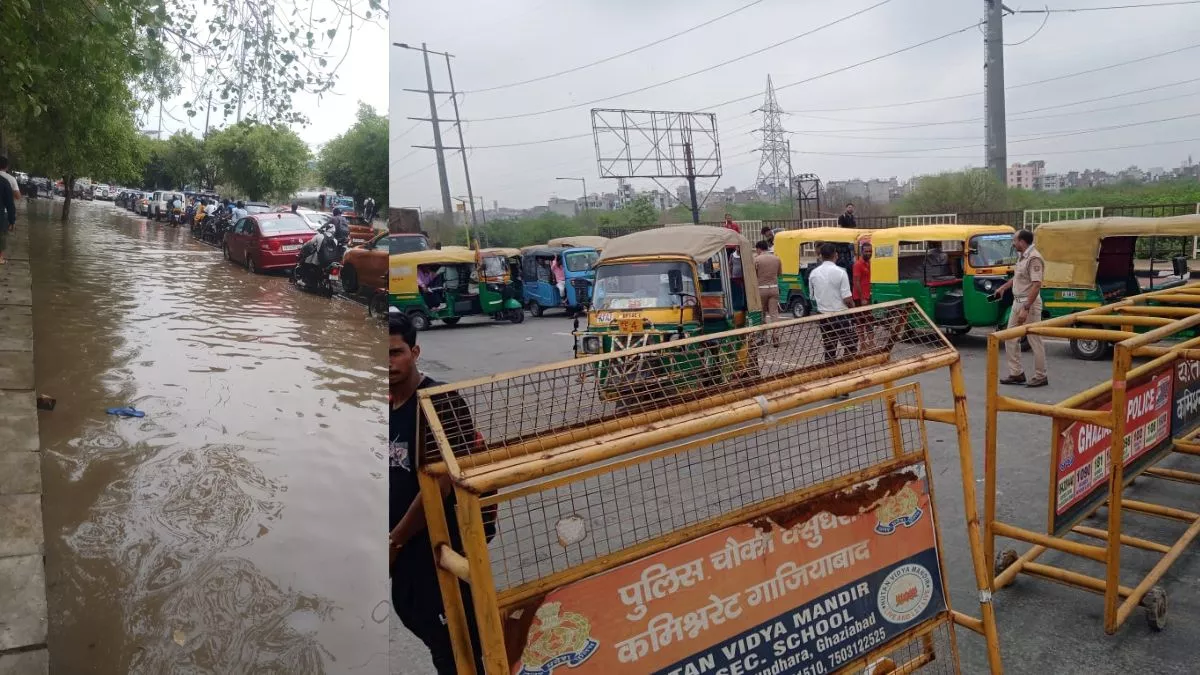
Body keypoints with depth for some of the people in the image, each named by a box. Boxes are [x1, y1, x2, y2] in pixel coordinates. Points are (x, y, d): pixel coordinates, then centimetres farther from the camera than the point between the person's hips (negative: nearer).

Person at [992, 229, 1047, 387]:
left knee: (1035, 340, -1)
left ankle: (1040, 377, 9)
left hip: (1029, 303, -10)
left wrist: (1026, 309, -28)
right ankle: (1017, 374, 19)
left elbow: (1036, 285, -25)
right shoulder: (1021, 256, 11)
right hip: (1017, 302, 10)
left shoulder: (1034, 258, -19)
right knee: (1011, 338, 11)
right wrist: (1003, 287, 38)